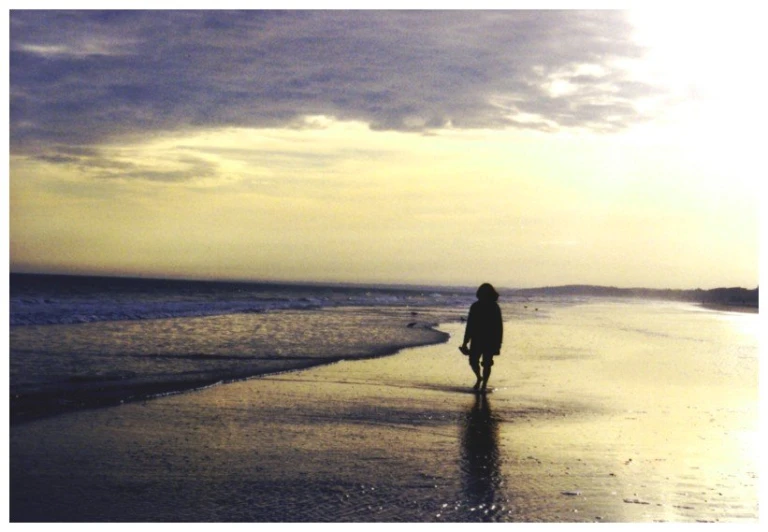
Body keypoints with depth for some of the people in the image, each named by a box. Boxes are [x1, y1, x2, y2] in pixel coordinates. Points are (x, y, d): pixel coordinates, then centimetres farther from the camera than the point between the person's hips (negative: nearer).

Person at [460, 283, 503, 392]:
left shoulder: (495, 308, -4)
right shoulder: (475, 306, 1)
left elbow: (499, 327, -2)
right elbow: (470, 325, 5)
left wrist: (498, 343, -6)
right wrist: (465, 342, 4)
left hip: (490, 341, -2)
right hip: (477, 340, 2)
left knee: (486, 364, -1)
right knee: (473, 361, -1)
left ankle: (484, 384, 14)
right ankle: (479, 378, 26)